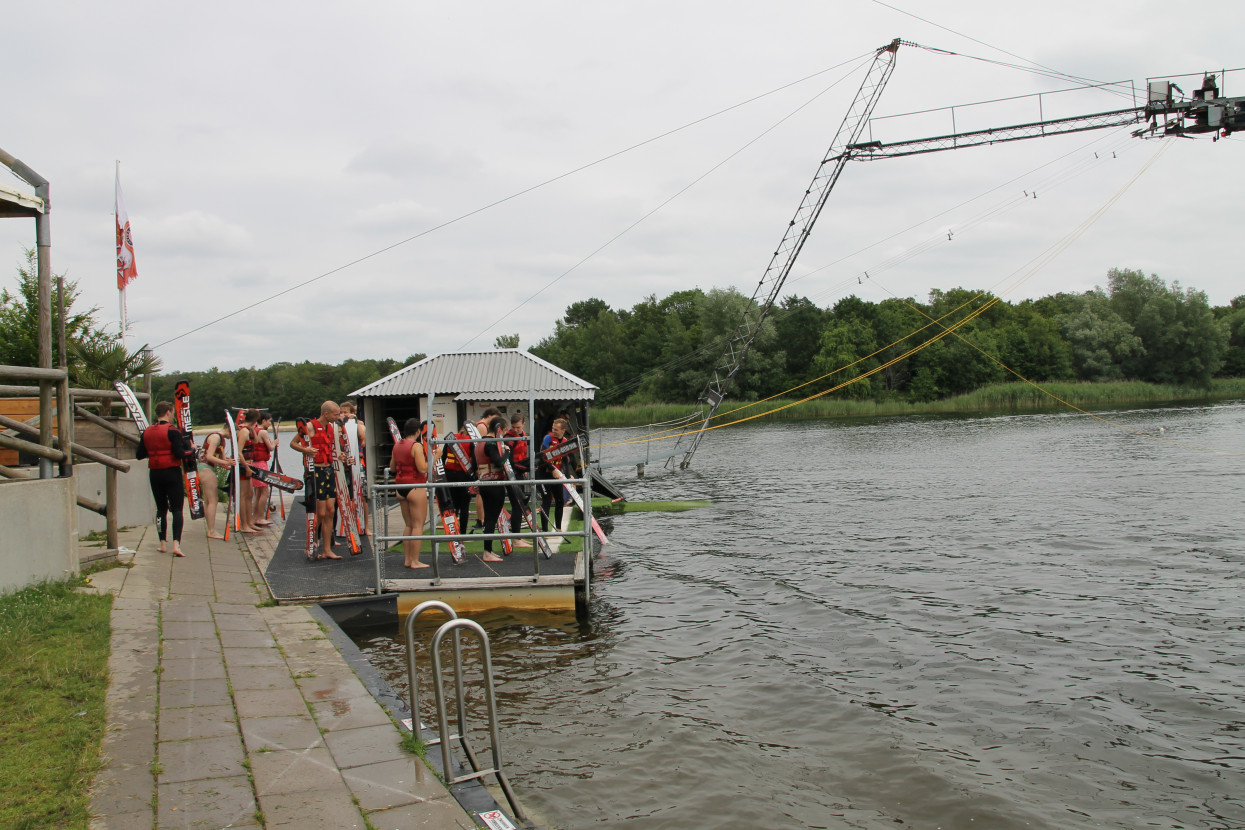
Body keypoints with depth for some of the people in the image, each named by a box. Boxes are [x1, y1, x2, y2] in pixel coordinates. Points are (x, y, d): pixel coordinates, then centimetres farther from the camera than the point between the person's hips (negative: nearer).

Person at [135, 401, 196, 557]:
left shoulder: (147, 432, 5)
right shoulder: (172, 431, -12)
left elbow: (139, 455, 9)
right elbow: (179, 453, -19)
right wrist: (192, 450, -1)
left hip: (154, 474, 5)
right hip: (172, 473, -5)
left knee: (161, 509, 14)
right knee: (177, 509, -2)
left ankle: (163, 544, 14)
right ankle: (176, 544, -14)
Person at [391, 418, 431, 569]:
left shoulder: (397, 446, 9)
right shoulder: (416, 446, -14)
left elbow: (392, 467, 19)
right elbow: (422, 469, -20)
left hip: (400, 488, 8)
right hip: (415, 488, -8)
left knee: (409, 525, 15)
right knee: (418, 525, -2)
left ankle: (407, 559, 17)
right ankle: (415, 561, -2)